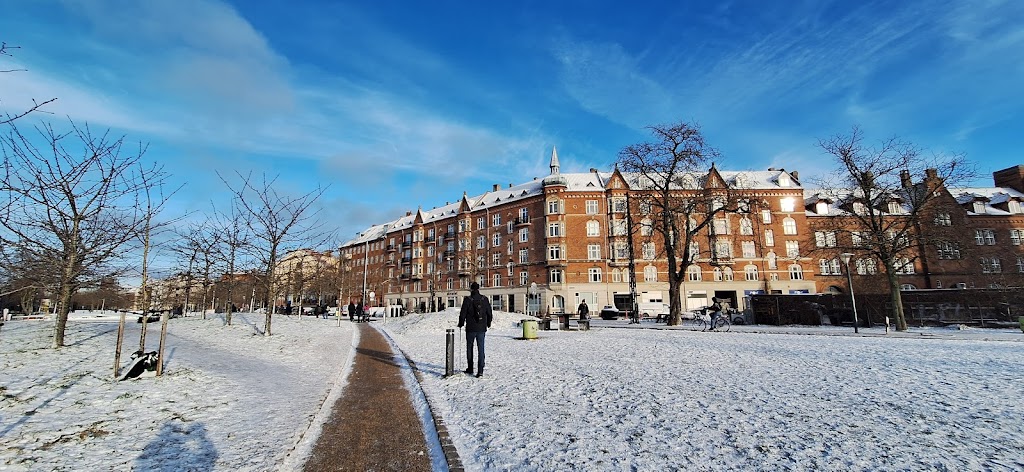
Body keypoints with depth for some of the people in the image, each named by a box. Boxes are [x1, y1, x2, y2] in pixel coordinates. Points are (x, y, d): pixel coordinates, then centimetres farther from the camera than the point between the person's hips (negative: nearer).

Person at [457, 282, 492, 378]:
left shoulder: (467, 300, -8)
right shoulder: (484, 299, 1)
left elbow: (463, 313, -6)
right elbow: (489, 313, 7)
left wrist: (461, 324, 10)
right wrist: (488, 323, 22)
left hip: (471, 328, -2)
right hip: (482, 329, 2)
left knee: (469, 348, 15)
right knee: (481, 349, 4)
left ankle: (470, 368, 23)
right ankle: (480, 371, -2)